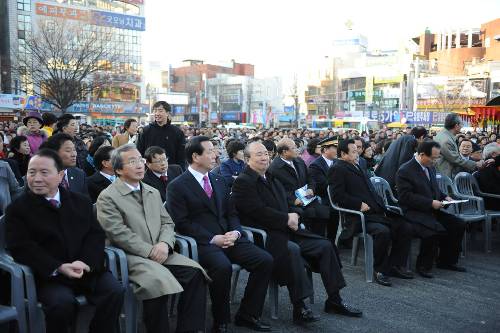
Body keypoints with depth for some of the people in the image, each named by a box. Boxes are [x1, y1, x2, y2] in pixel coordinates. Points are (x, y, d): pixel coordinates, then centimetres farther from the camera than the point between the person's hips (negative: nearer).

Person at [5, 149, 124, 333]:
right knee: (63, 302, -32)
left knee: (115, 291, -21)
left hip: (87, 269, 3)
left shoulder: (81, 202, 13)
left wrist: (85, 262, -15)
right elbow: (21, 248, -7)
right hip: (48, 275, -3)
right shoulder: (17, 208, 3)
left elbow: (95, 234, 6)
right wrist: (59, 268, -20)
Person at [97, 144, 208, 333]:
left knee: (195, 272, -17)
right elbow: (119, 234, -11)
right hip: (131, 256, -6)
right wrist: (150, 251, -16)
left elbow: (167, 223, 15)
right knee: (159, 281, -33)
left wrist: (164, 243, -7)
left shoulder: (153, 193, 20)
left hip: (160, 252, 6)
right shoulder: (107, 197, -2)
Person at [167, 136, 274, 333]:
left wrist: (235, 232, -3)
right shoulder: (177, 187, -2)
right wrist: (212, 238, -17)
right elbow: (182, 223, -10)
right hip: (202, 243, -6)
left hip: (228, 237, 6)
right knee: (223, 266, -35)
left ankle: (247, 314, 2)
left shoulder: (219, 181, 18)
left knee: (265, 260, -12)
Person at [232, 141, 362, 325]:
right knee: (292, 250, -36)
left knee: (325, 245, -3)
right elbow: (259, 211, -18)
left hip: (285, 229, 9)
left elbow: (286, 203, 20)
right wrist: (287, 219, -13)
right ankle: (299, 308, -27)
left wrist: (293, 216, -2)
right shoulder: (243, 182, -8)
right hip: (264, 235, -9)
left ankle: (334, 300, 6)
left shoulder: (271, 178, 19)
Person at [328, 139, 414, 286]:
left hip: (376, 212, 9)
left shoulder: (356, 166, 24)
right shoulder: (337, 169, -5)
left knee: (405, 227, -2)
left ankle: (395, 265, 8)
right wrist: (359, 204, -17)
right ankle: (379, 270, -11)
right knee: (383, 231, -32)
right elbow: (338, 195, -15)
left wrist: (381, 205, 10)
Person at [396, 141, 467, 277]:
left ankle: (446, 260, 13)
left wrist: (444, 197, 7)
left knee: (459, 225, -4)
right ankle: (423, 266, -11)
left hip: (431, 210, 9)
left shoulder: (431, 168, 15)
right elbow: (406, 197, -20)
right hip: (414, 213, -9)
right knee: (437, 230, -30)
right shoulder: (405, 171, -13)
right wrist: (431, 203, -23)